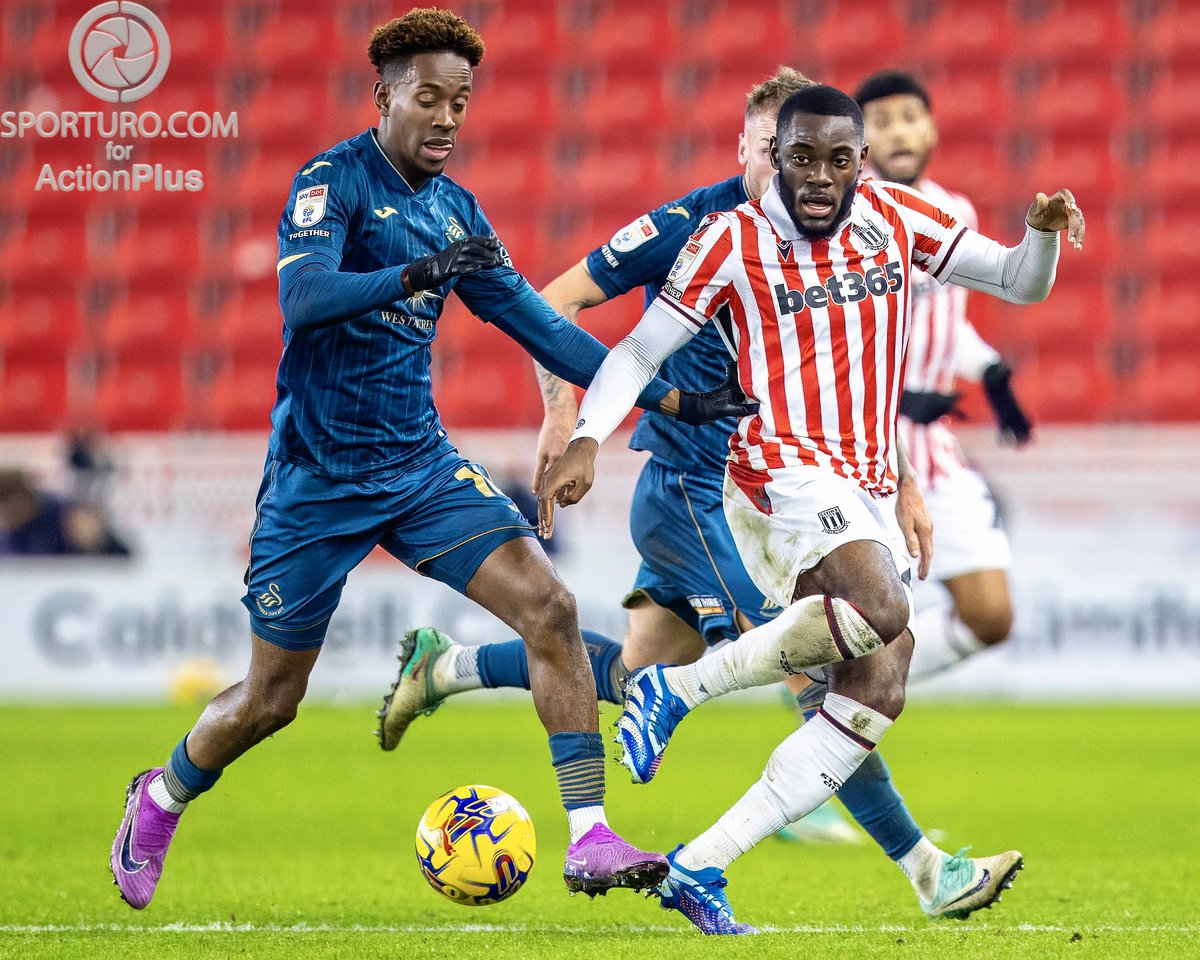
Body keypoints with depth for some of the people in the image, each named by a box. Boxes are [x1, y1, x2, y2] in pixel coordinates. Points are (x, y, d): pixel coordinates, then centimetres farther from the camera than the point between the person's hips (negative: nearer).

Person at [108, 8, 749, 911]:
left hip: (421, 465, 5)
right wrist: (414, 274, -43)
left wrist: (664, 396, 10)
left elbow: (538, 325, 14)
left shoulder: (457, 212, 8)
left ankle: (591, 840, -16)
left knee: (550, 605, -15)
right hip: (317, 480, -5)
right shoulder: (334, 180, -11)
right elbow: (302, 296, -28)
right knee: (270, 699, 5)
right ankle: (160, 802, 36)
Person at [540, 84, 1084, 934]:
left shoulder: (895, 217, 10)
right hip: (785, 468, -6)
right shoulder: (735, 241, -1)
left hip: (872, 494, 6)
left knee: (876, 697, -8)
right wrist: (587, 440, -13)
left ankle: (699, 868, -7)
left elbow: (1021, 284, 14)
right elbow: (638, 352, 2)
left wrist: (1044, 234, -8)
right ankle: (674, 689, -19)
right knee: (880, 609, -34)